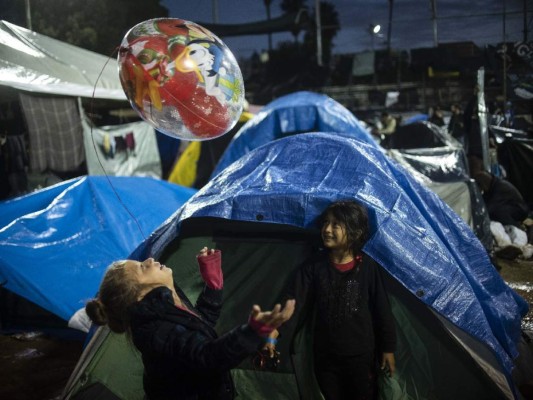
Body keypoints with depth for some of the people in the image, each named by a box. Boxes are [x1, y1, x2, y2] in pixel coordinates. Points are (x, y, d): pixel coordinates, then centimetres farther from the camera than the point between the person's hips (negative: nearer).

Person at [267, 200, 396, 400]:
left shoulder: (368, 267, -12)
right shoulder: (314, 265, -9)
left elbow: (382, 309, -4)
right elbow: (295, 301, -16)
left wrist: (388, 348, 0)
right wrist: (276, 329, -31)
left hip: (361, 354, -1)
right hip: (325, 355, 2)